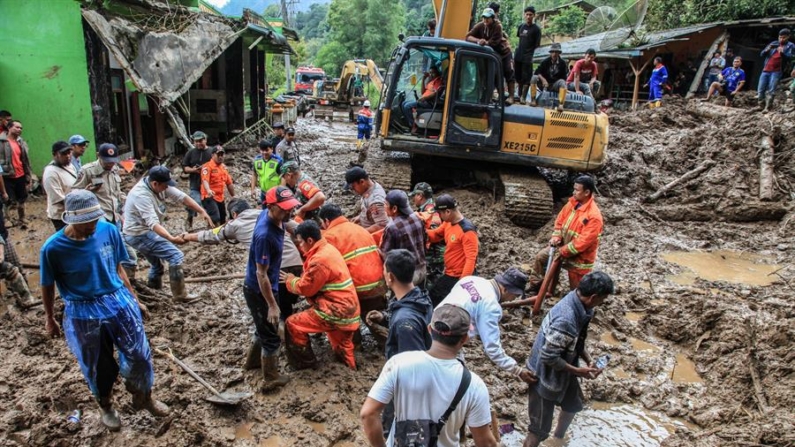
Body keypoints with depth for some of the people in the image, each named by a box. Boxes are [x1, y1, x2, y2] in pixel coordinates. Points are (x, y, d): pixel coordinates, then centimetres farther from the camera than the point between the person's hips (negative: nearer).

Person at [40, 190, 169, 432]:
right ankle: (106, 406, 44)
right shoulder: (53, 248, -19)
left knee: (139, 355, 10)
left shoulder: (109, 231, -12)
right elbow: (48, 286, -3)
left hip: (120, 303, 2)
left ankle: (143, 397, 38)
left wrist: (134, 299, 10)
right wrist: (50, 319, 10)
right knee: (99, 367, 16)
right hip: (84, 313, -2)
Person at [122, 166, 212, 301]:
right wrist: (172, 239, -51)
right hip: (139, 234, -10)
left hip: (143, 232, 10)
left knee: (157, 263, 25)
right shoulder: (141, 195, -31)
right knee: (176, 256, -15)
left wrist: (202, 212, -19)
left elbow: (182, 197, -9)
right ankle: (180, 295, -7)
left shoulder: (160, 185, -6)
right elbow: (153, 223, -38)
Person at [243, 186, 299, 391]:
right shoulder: (265, 235, -35)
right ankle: (271, 379, 27)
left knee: (264, 328, 30)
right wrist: (272, 305, -22)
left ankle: (256, 359, 53)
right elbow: (261, 274, -29)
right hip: (259, 290, -9)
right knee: (271, 336, 9)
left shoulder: (270, 215, -10)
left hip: (267, 285, 9)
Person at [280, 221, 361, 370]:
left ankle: (304, 363, 11)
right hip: (345, 308, 9)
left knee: (292, 324, -1)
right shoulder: (327, 249, 8)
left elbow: (305, 288, -13)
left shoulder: (320, 260, -21)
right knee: (341, 346, 27)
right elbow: (312, 280, 17)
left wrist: (290, 280, 4)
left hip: (337, 311, -9)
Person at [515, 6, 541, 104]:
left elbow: (537, 45, -4)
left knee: (526, 78, -7)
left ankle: (523, 97, -6)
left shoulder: (536, 29, -2)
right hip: (518, 56, 5)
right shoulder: (521, 27, 12)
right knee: (518, 77, 10)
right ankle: (519, 95, 21)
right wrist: (515, 54, 14)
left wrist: (533, 56, -13)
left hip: (528, 57, -5)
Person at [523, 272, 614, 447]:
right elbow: (549, 357, -31)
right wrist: (578, 371, -20)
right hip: (545, 374, -10)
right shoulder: (566, 320, -37)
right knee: (540, 429, 2)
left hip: (561, 370, 10)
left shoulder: (578, 303, -9)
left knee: (573, 405, 32)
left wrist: (588, 359, -4)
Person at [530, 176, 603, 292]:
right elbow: (560, 220, 8)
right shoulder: (572, 203, -4)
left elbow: (583, 242, -29)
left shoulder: (594, 216, -29)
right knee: (540, 257, 12)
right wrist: (556, 236, -8)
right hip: (563, 246, 8)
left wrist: (563, 251, -21)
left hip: (579, 256, -8)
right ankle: (536, 285, 27)